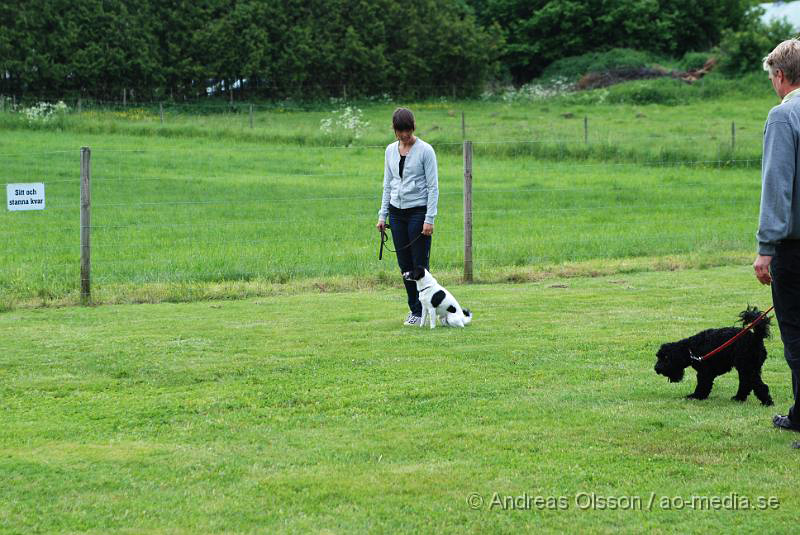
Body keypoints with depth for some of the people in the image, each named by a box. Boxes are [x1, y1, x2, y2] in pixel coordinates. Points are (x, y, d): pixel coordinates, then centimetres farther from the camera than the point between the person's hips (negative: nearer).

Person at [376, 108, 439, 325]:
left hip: (418, 211, -5)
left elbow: (433, 186, -11)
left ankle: (418, 311, 5)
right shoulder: (390, 150, 7)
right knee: (404, 264, 7)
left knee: (419, 263, -2)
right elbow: (387, 185, 13)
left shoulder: (425, 150, -9)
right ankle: (414, 306, 19)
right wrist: (382, 215, 7)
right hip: (397, 213, 5)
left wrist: (429, 218, -16)